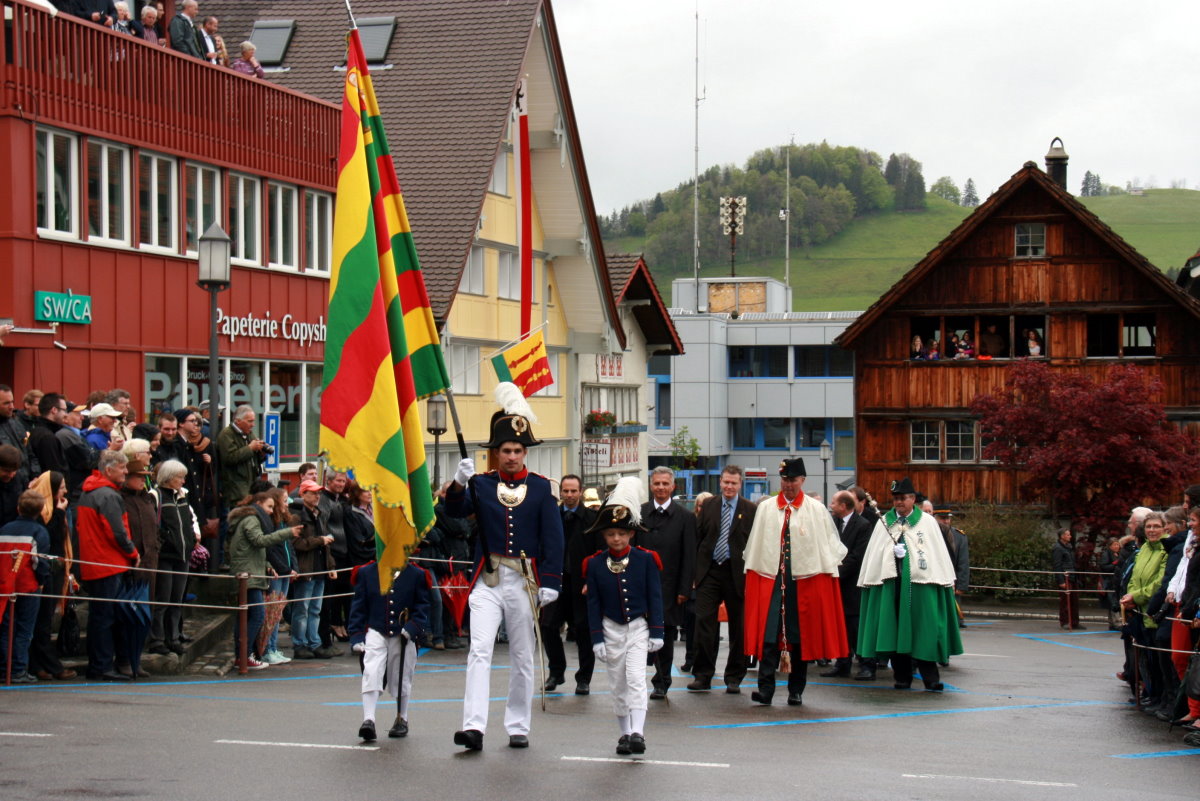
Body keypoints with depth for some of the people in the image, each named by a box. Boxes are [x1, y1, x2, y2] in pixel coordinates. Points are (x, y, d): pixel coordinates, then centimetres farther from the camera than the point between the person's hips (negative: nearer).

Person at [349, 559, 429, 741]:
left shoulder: (416, 575, -1)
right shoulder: (366, 573, -1)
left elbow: (423, 606, 3)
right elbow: (358, 607, 2)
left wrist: (413, 627, -14)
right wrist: (356, 637, -4)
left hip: (403, 637, 1)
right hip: (375, 632, -1)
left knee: (402, 679, 12)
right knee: (371, 674, -16)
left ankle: (401, 720, 30)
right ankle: (368, 720, -16)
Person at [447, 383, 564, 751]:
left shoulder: (541, 488, 3)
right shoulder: (481, 484, 4)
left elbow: (553, 537, 0)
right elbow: (455, 511, -10)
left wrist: (550, 581, -8)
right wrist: (459, 483, -30)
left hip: (525, 582, 1)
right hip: (488, 581, -1)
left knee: (522, 657, 9)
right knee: (479, 651, -13)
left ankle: (518, 728, 18)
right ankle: (474, 727, -20)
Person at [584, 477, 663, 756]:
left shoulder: (645, 560, -4)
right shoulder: (595, 564, -1)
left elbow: (654, 597, -1)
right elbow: (593, 602, 2)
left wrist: (656, 632, -5)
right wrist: (597, 638, -3)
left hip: (638, 628, -2)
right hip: (611, 629, 2)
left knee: (636, 678, -14)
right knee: (617, 684, 7)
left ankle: (637, 733, -19)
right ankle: (625, 733, 17)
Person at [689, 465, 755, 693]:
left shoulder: (750, 510, 0)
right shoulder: (708, 507, 7)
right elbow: (697, 539, 8)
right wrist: (694, 572, 2)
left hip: (737, 574, -1)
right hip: (709, 572, 1)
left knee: (738, 628, 6)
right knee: (704, 623, -4)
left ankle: (734, 678, 16)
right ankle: (702, 676, 3)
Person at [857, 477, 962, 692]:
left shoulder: (927, 522, 7)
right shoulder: (884, 523, 12)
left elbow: (939, 553, 4)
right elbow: (873, 554, 14)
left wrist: (947, 582, 0)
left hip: (920, 582, -2)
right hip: (890, 581, 2)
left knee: (923, 630, -4)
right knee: (895, 629, 2)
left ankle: (930, 678, -3)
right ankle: (902, 676, 9)